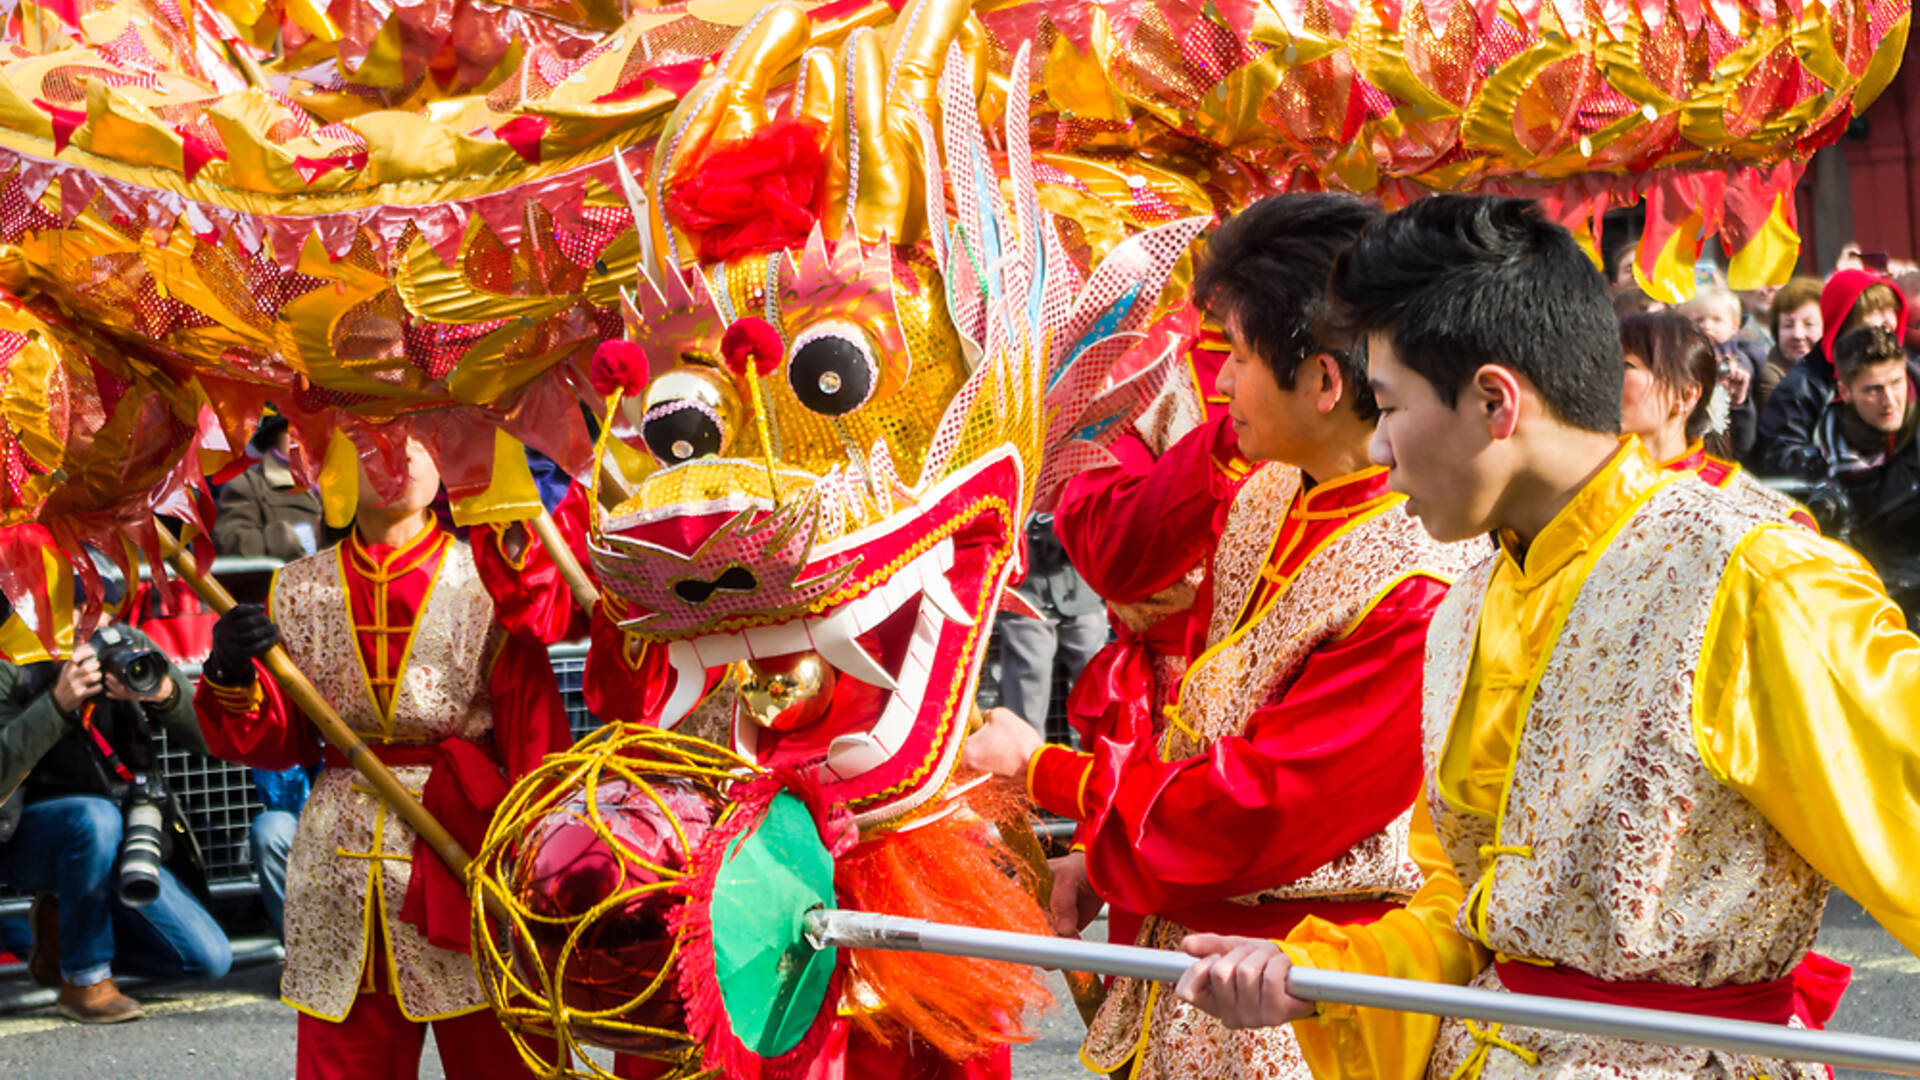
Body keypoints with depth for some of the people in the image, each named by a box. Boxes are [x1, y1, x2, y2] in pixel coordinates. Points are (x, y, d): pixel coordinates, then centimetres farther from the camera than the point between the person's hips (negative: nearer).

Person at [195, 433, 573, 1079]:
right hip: (339, 871, 3)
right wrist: (234, 680, -9)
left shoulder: (485, 582, 0)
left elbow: (535, 736, -3)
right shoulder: (301, 590, 10)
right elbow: (282, 742, 10)